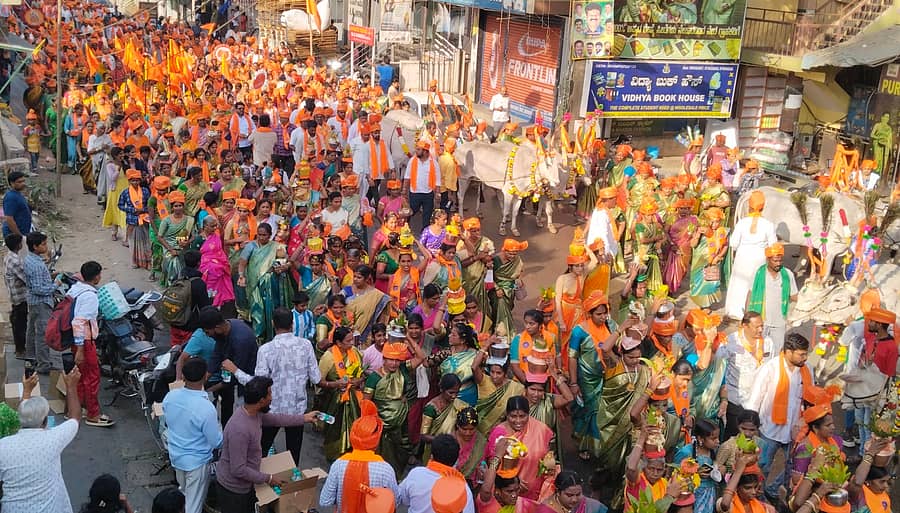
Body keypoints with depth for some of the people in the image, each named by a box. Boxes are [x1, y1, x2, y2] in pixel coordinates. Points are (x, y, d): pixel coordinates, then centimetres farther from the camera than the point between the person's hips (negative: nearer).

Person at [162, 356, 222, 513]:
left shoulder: (170, 396, -14)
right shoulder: (206, 408, -33)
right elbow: (217, 443, -20)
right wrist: (218, 428, 0)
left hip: (176, 456, 6)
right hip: (197, 461, -6)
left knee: (183, 493, 30)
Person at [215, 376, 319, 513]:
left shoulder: (254, 413, -7)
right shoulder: (240, 429, -36)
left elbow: (275, 419, 15)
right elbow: (238, 470, -31)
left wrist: (304, 418, 19)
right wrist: (268, 478, -20)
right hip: (233, 488, -9)